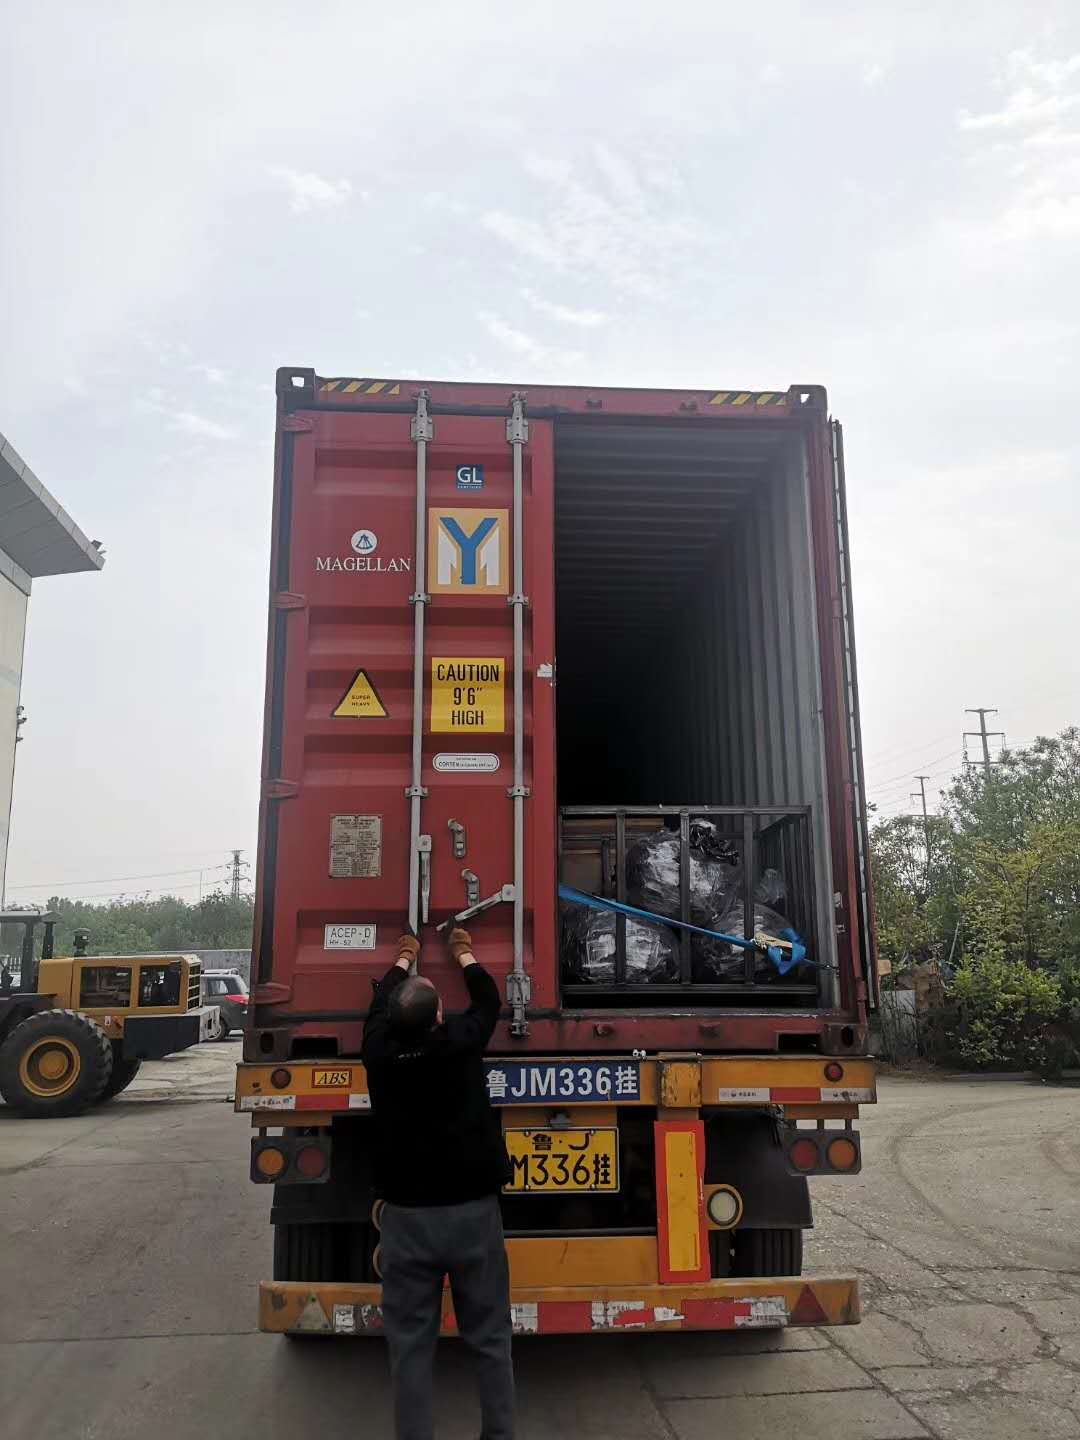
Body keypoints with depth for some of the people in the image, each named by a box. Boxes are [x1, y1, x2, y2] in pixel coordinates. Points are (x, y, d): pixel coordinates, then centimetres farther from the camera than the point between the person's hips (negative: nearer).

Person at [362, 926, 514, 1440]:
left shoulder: (379, 1051, -5)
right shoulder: (461, 1041, -9)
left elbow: (379, 1008, 18)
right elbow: (488, 1002, 12)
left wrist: (402, 962, 34)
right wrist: (465, 955, 29)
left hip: (406, 1214, 1)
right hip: (473, 1209, -1)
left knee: (410, 1342, 9)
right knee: (489, 1336, 11)